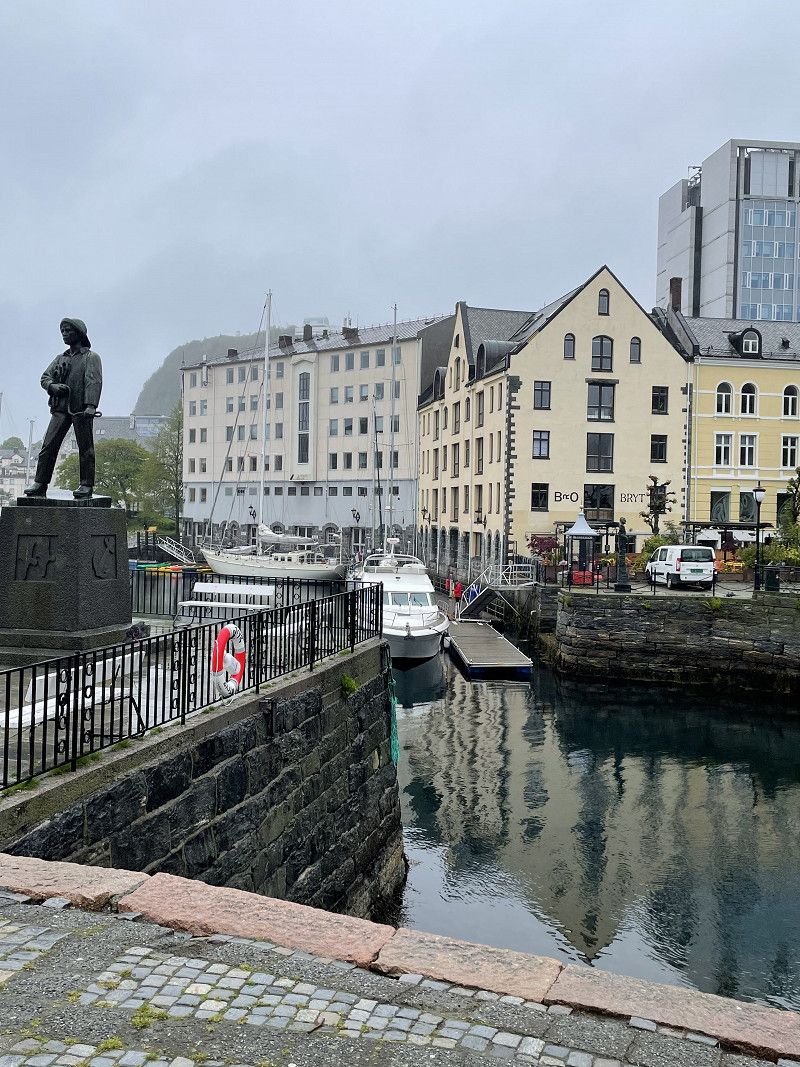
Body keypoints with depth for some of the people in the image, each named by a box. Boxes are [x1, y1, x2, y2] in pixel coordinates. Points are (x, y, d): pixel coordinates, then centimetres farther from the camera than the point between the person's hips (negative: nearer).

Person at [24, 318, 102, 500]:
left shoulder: (91, 357, 3)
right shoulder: (61, 358, 22)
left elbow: (94, 381, -10)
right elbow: (45, 377, 20)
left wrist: (91, 405, -24)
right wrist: (53, 386, -4)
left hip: (81, 409, -5)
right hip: (60, 408, 5)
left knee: (85, 448, -3)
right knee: (48, 445, -2)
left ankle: (86, 486, 0)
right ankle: (40, 483, -2)